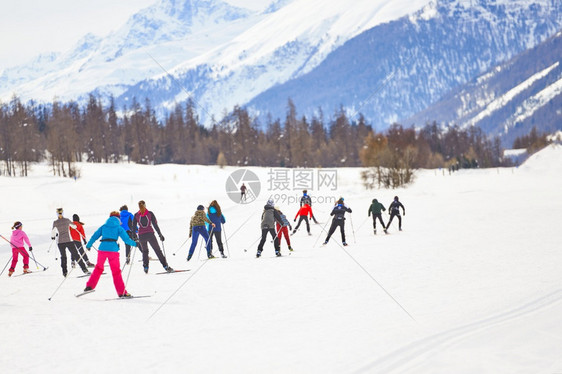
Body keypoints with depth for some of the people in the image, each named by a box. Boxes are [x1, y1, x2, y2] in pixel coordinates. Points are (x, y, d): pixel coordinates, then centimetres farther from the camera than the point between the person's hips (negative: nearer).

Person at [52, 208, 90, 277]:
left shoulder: (55, 222, -2)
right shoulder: (67, 220, 0)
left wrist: (53, 237, 21)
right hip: (69, 240, 0)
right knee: (76, 255, 2)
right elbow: (74, 226, 14)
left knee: (63, 257, 16)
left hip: (61, 242, 0)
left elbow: (53, 232, 0)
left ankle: (64, 272, 11)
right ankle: (84, 269, -4)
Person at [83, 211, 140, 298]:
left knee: (98, 268, 21)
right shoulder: (118, 227, 7)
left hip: (102, 249, 2)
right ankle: (121, 292, 3)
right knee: (116, 271, 4)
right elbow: (126, 239, 2)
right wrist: (135, 244, 17)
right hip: (113, 250, -2)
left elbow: (95, 236, 16)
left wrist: (88, 245, 28)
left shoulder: (103, 226, 16)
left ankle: (90, 286, 16)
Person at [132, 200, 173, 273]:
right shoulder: (150, 213, -1)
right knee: (157, 250, 2)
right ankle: (166, 266, -5)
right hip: (150, 234, -2)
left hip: (141, 236, 2)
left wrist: (134, 236, 11)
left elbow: (134, 227, 3)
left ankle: (145, 267, 14)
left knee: (144, 251, 23)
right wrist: (160, 234, 1)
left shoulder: (136, 215, 3)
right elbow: (155, 225, -3)